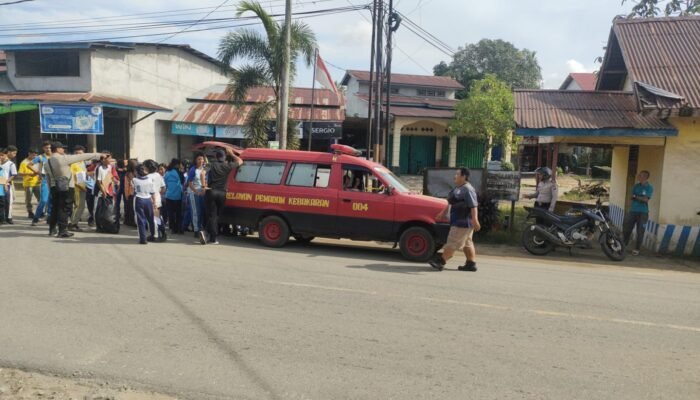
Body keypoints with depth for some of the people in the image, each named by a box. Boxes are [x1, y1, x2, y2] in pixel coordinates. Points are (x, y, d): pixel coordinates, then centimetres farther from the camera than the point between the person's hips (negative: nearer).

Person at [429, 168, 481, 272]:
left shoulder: (467, 190, -17)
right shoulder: (458, 189, 16)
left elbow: (474, 206, -25)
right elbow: (451, 203, 25)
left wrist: (475, 220, -32)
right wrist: (443, 213, 27)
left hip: (462, 222, -11)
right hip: (459, 221, 11)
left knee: (453, 242, -5)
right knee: (467, 243, 12)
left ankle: (440, 262, -2)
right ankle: (471, 264, 16)